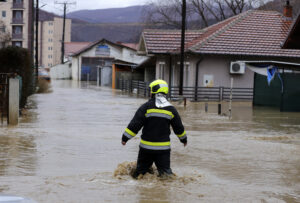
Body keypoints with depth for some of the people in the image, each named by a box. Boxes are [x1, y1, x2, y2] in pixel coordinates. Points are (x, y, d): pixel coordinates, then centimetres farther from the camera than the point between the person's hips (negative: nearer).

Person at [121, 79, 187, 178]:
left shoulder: (146, 107, -7)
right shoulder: (171, 109, 4)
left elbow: (135, 124, -9)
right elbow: (178, 127, 14)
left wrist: (125, 137, -1)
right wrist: (184, 139, 31)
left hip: (147, 146, -2)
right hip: (164, 147, 2)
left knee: (141, 168, 13)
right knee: (165, 169, 3)